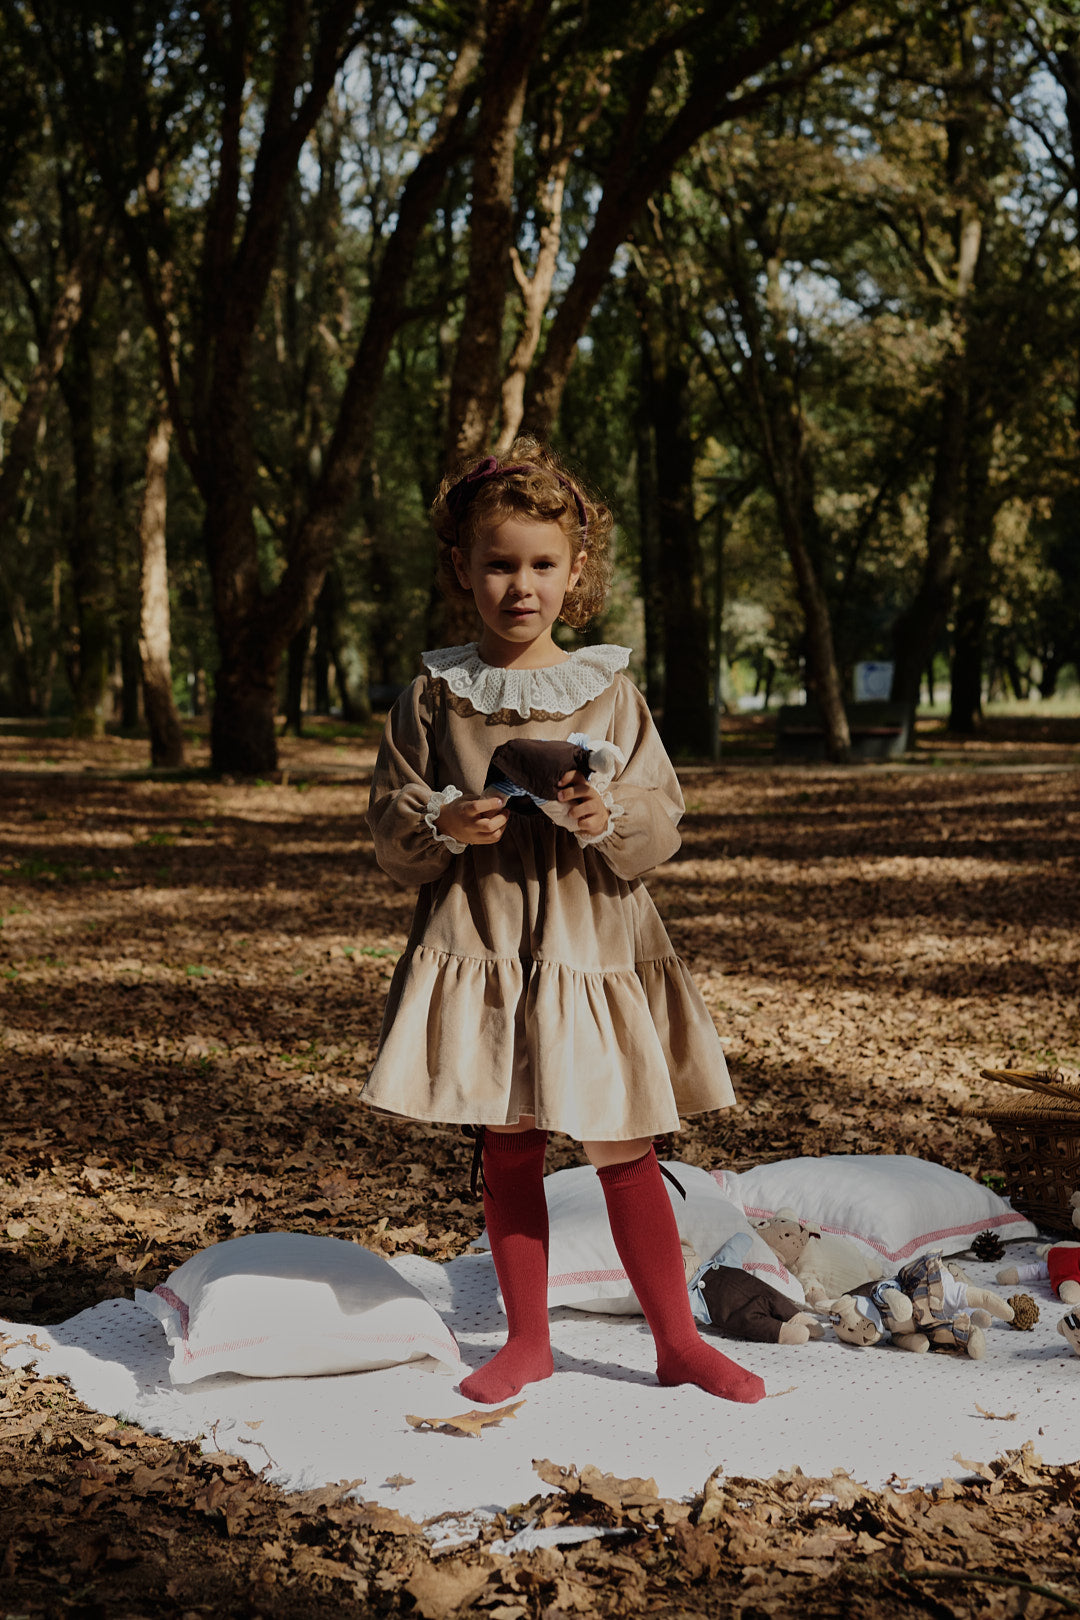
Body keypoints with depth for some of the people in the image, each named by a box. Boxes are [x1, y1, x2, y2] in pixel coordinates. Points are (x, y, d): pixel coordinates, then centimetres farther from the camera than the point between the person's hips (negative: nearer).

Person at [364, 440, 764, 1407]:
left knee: (625, 1151, 4)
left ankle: (677, 1338, 18)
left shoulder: (610, 694, 1)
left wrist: (610, 819, -20)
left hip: (593, 944, 0)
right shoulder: (435, 697, 2)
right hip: (479, 947, 1)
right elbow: (389, 825, 4)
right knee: (508, 1149, 8)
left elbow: (662, 826, 0)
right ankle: (527, 1341, 23)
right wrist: (445, 828, -15)